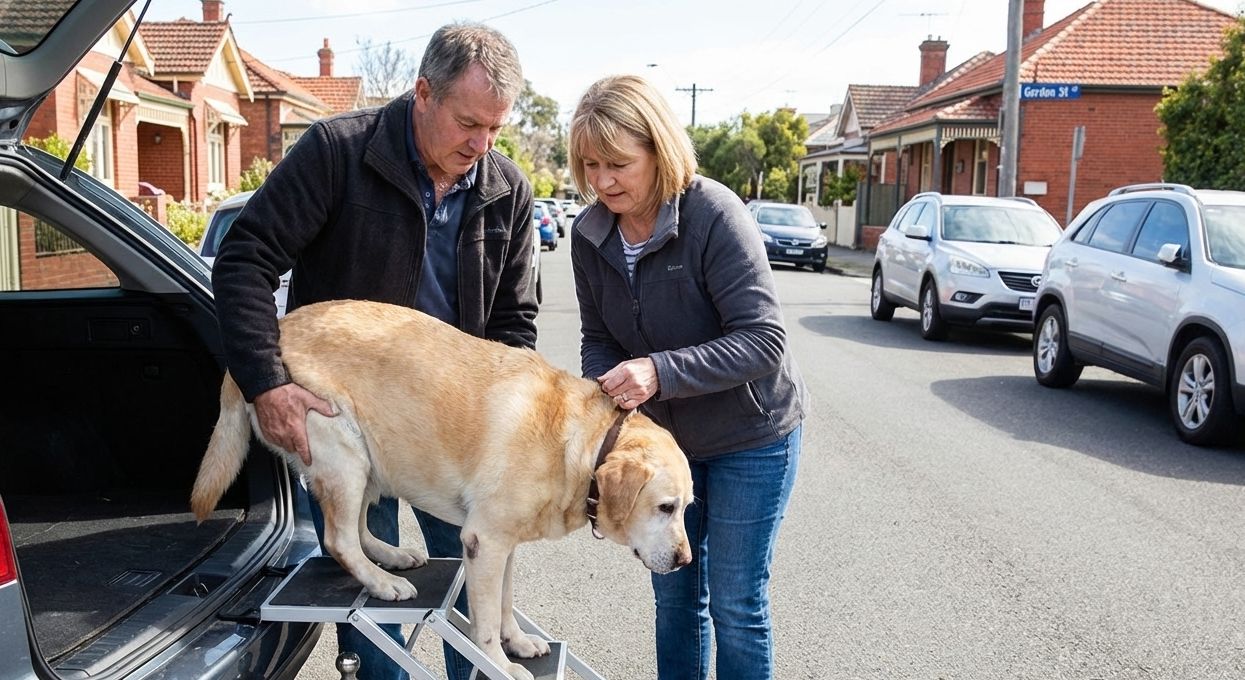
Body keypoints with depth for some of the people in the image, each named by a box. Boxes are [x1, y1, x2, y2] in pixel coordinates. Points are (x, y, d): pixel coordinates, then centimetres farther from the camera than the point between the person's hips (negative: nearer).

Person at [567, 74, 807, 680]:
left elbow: (764, 341, -27)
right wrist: (600, 397, -17)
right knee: (674, 595, 16)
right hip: (663, 435, 5)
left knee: (735, 603, 4)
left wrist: (660, 371, -37)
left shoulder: (715, 215, -25)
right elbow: (599, 337, 3)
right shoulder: (590, 233, -7)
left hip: (749, 437, -5)